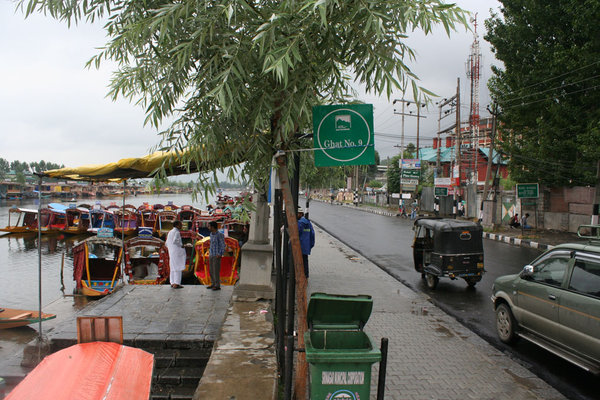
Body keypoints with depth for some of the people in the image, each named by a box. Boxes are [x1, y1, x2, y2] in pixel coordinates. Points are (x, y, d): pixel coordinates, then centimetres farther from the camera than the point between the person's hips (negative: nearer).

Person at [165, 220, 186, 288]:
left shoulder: (170, 232, 14)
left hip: (171, 253, 8)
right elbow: (175, 241, -28)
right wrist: (181, 245, -14)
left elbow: (166, 244, 17)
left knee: (173, 268, 12)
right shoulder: (177, 232, -12)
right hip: (177, 252, -8)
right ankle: (176, 284, -7)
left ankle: (172, 283, 13)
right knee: (178, 268, -5)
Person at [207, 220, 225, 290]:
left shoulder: (220, 235, -16)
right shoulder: (211, 234, 9)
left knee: (216, 271, -5)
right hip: (211, 255, 8)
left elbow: (223, 246, -15)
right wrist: (209, 252, 17)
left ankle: (217, 286, 3)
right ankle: (213, 284, 22)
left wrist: (220, 254, -21)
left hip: (217, 256, -8)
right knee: (211, 271, 12)